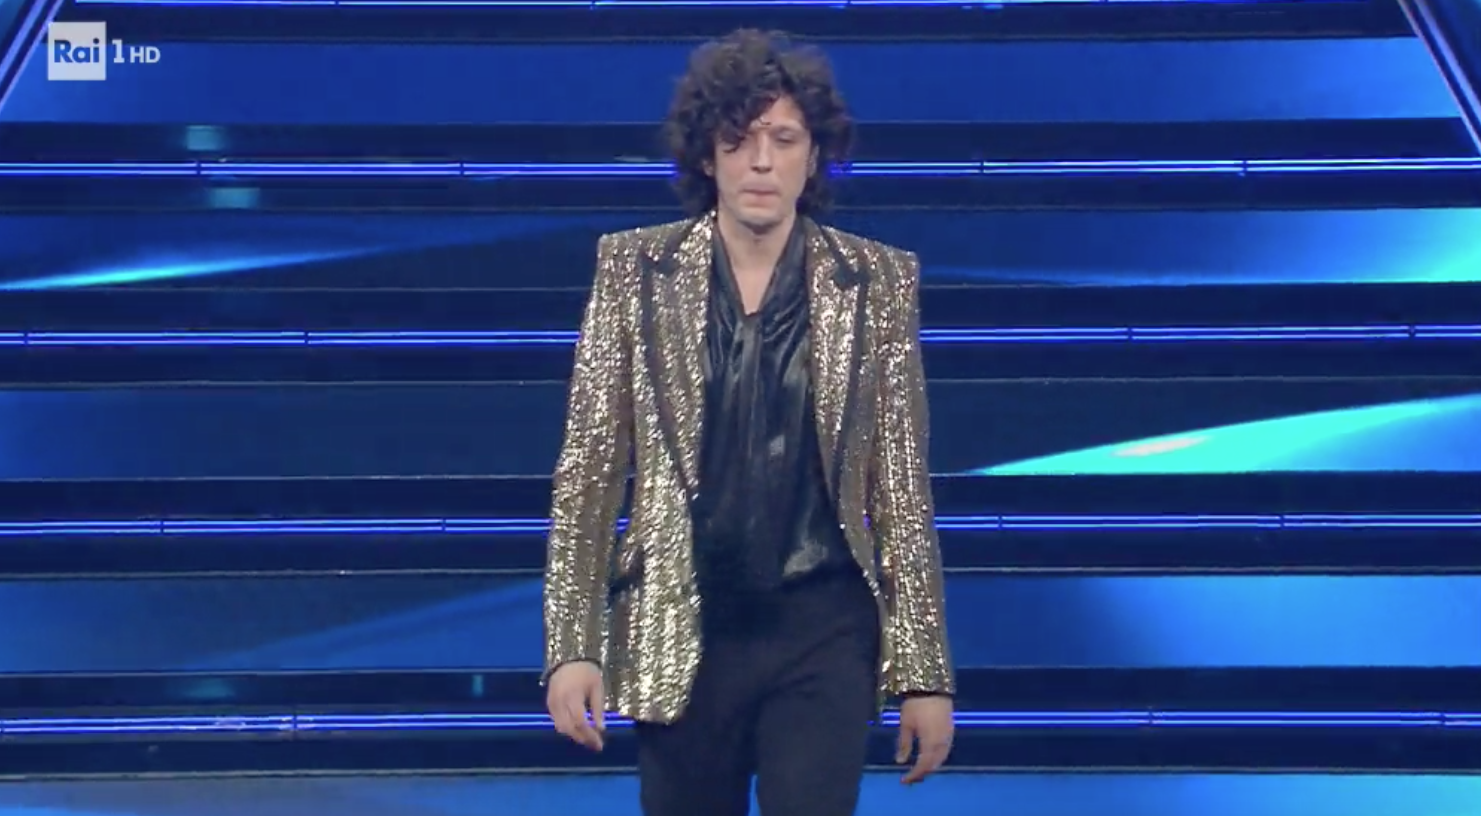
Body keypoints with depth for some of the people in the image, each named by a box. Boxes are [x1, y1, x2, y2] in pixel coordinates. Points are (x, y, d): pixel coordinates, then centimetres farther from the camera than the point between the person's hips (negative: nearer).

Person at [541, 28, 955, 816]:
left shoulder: (877, 282, 0)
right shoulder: (635, 270, 0)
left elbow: (902, 489, 1)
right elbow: (587, 473, 0)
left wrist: (924, 671, -1)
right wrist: (571, 646, -7)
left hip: (824, 634, -1)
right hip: (680, 631, 1)